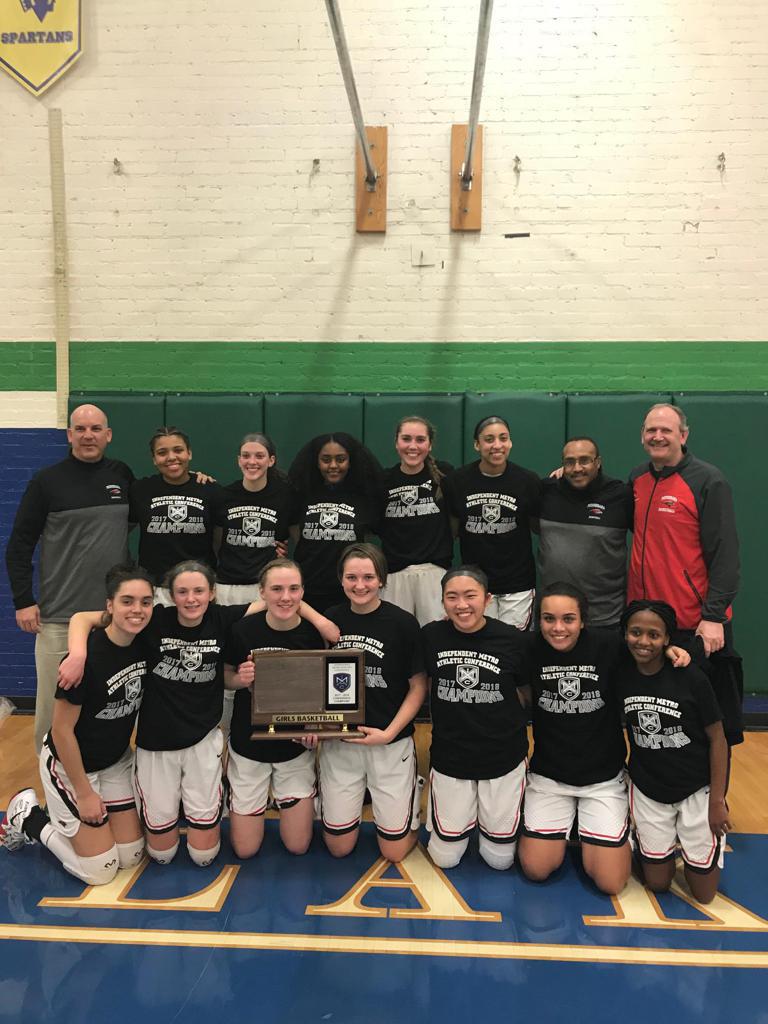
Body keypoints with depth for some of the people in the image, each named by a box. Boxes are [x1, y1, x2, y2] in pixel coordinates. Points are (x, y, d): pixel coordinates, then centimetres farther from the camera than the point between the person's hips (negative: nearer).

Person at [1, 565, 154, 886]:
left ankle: (64, 816, 29)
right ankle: (29, 819, 20)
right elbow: (61, 730, -22)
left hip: (117, 760, 6)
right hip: (70, 762, -6)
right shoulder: (87, 655, -31)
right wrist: (83, 793, -14)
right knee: (100, 870, 2)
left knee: (131, 856, 11)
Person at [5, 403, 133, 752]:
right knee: (53, 704, 2)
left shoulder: (122, 474, 6)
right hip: (58, 618, -2)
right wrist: (23, 601, -4)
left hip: (114, 615, 3)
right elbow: (19, 545, 2)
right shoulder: (47, 480, -2)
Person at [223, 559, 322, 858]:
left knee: (298, 846, 9)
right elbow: (226, 677, -1)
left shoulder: (313, 633, -15)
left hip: (296, 746, 1)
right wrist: (241, 679, -23)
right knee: (245, 849, 10)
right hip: (249, 744, 0)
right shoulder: (243, 629, -17)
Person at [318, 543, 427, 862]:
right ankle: (360, 794, 37)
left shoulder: (403, 623, -11)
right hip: (339, 742, 3)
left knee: (394, 851, 7)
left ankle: (413, 786, 31)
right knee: (338, 847, 11)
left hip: (391, 744, -2)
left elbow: (418, 686, -6)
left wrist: (389, 733, -16)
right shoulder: (329, 620, -3)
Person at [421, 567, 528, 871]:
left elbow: (524, 697, 0)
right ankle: (464, 815, 40)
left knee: (500, 859, 13)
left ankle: (489, 818, 41)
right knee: (445, 858, 13)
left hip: (502, 759, -1)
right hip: (449, 757, 1)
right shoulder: (431, 636, -12)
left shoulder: (513, 640, -16)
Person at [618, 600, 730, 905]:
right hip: (647, 790, 2)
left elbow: (717, 739, -11)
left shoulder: (691, 679, -20)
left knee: (704, 893, 8)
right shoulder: (622, 678, -11)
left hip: (696, 790, -2)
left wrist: (717, 802, -10)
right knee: (657, 883, 10)